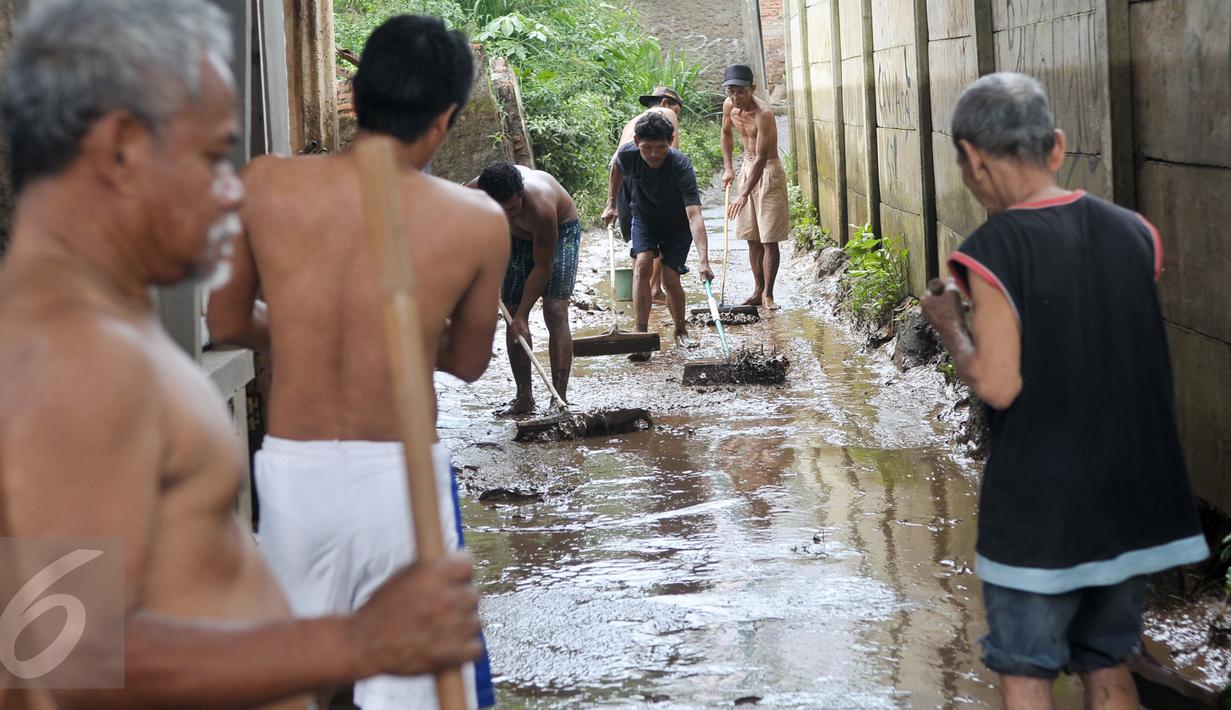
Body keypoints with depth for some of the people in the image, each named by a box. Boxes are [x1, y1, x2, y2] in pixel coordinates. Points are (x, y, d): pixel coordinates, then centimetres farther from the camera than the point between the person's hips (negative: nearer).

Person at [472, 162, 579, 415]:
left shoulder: (540, 206, -41)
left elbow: (542, 266, -31)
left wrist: (522, 315, -28)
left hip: (561, 231, -5)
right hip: (518, 236, 5)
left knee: (555, 313, -18)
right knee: (514, 315, 0)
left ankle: (559, 400, -20)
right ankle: (524, 398, 8)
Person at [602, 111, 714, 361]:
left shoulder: (681, 167, -38)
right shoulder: (628, 154, -27)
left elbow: (694, 216, -47)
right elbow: (617, 168, 2)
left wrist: (703, 260, -56)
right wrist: (611, 204, 6)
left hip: (677, 226, -2)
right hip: (644, 219, 2)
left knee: (670, 279, -8)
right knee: (642, 264, -21)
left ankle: (681, 331, 21)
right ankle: (642, 334, -22)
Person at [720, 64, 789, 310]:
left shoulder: (763, 114, -27)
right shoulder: (729, 106, -4)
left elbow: (761, 158, -31)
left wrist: (743, 195, -36)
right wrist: (728, 167, 9)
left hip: (768, 172, -7)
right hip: (747, 168, 7)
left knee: (769, 239, -6)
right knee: (752, 238, 10)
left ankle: (767, 294, -1)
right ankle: (758, 290, 19)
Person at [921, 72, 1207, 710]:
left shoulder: (994, 250, -16)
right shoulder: (1132, 233, 1)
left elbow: (998, 385, -18)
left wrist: (949, 325, -1)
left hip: (1036, 508, -5)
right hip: (1133, 501, 6)